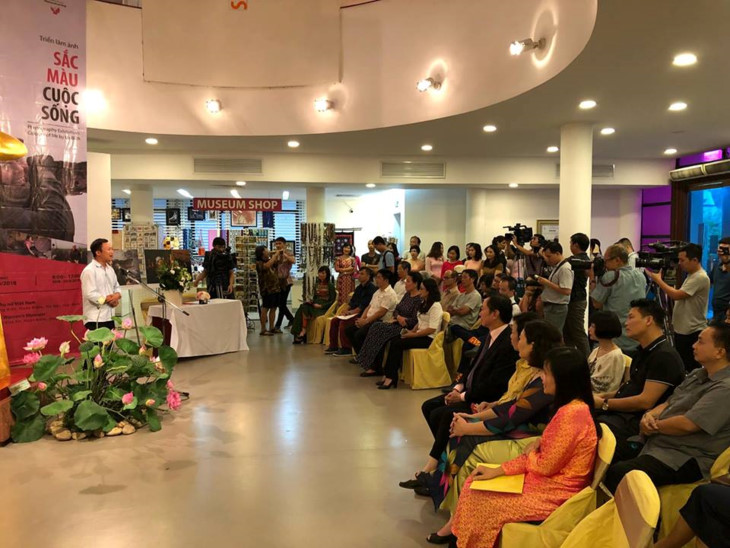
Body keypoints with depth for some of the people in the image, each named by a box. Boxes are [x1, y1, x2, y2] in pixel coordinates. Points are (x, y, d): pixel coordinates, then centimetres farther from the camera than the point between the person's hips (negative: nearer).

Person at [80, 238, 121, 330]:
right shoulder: (89, 271, -12)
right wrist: (108, 299, -9)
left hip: (109, 317, 8)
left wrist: (117, 295, -3)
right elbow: (90, 294, -20)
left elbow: (117, 287, 21)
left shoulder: (110, 269, 15)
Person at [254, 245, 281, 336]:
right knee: (265, 308, -5)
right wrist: (274, 256, -17)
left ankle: (271, 328, 17)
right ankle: (263, 329, -2)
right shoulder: (259, 263, -8)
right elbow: (267, 266, -27)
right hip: (267, 289, -8)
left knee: (273, 308, 10)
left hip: (275, 287, 8)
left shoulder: (269, 260, 16)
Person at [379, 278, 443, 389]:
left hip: (428, 338, -9)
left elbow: (432, 329, -20)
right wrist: (412, 331, 1)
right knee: (394, 341, -15)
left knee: (397, 344, -22)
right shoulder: (424, 303, 17)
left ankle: (390, 377, -16)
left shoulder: (435, 306, -13)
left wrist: (413, 334, -17)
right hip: (420, 335, 9)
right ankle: (390, 375, -18)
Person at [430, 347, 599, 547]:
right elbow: (544, 456, 10)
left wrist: (530, 453, -1)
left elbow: (545, 466, -23)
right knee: (476, 485, 9)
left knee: (479, 499, -1)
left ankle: (455, 530, 23)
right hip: (547, 482, 9)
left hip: (551, 494, -9)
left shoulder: (572, 413, -26)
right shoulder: (571, 407, 6)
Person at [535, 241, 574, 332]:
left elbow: (566, 291, -23)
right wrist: (543, 283, 7)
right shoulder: (556, 267, 15)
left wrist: (547, 283, -19)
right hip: (550, 307, 10)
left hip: (557, 308, -10)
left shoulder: (565, 268, -15)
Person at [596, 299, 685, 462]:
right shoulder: (644, 351, 18)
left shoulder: (665, 356, -14)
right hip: (622, 414, 10)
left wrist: (604, 404, -12)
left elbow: (646, 401, -19)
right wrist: (603, 396, 7)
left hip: (636, 422, -10)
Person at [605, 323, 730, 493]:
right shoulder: (697, 374, 14)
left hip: (685, 458, -10)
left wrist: (655, 426, -7)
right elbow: (669, 403, 18)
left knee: (618, 473, -28)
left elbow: (687, 424, -24)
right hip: (658, 442, 10)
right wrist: (649, 415, -4)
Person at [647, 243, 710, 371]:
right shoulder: (691, 276, 13)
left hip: (693, 333, -10)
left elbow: (676, 295, -22)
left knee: (692, 369, -2)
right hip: (682, 330, 10)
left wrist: (658, 280, -14)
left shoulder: (700, 277, -19)